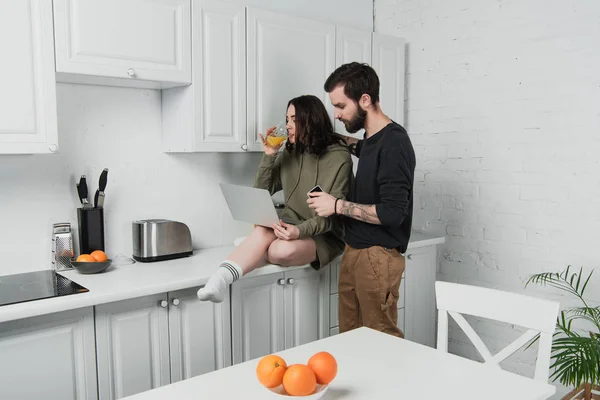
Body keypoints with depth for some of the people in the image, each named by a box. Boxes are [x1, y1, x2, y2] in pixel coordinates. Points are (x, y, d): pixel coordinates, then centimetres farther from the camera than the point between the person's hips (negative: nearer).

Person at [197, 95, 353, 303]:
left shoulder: (338, 157, -11)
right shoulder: (290, 153, 6)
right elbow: (261, 192, 7)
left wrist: (301, 230, -32)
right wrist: (269, 156, -7)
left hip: (324, 236, -4)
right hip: (291, 226, 4)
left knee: (282, 250, -35)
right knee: (262, 232, -32)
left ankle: (221, 278, -16)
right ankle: (219, 279, -48)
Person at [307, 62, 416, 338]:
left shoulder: (393, 142, -16)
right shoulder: (371, 140, 10)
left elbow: (392, 212, -21)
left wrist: (338, 205, -14)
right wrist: (355, 146, 17)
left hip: (378, 256, -8)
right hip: (353, 251, 9)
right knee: (349, 337, 12)